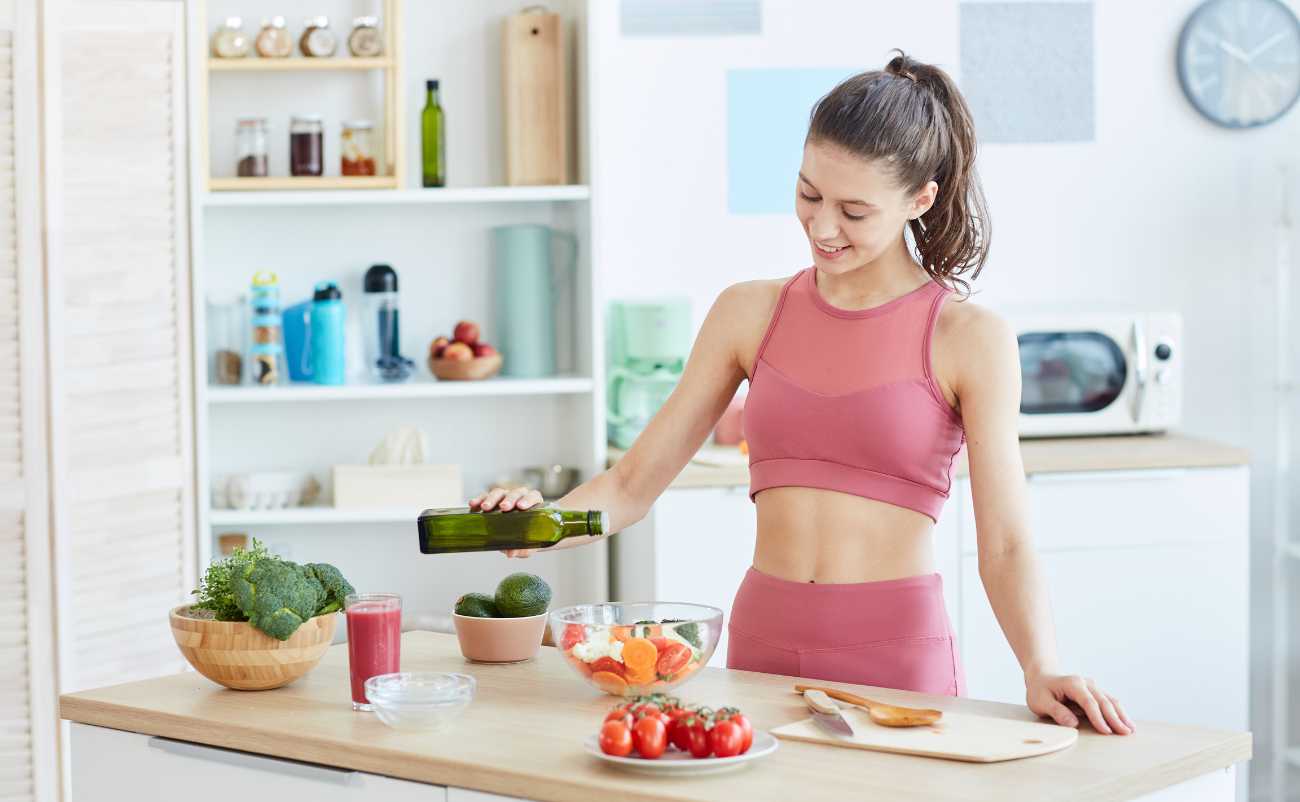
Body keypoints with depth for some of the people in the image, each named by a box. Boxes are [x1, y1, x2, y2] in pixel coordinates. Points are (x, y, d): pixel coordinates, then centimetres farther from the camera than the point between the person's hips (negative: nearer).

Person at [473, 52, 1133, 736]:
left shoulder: (967, 338, -3)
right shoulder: (749, 313, 7)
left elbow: (1004, 544, -7)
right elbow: (633, 484, 6)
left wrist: (1041, 670, -23)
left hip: (899, 654, -3)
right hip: (761, 645, 3)